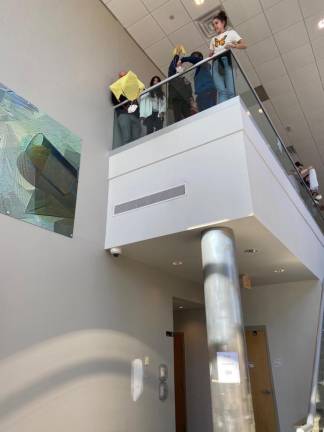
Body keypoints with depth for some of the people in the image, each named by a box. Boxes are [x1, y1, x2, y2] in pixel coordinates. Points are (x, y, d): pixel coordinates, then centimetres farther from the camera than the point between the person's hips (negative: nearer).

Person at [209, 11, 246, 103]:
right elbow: (210, 54, 23)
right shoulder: (213, 39, 32)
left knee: (230, 91, -20)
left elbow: (244, 45, 8)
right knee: (221, 91, -19)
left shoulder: (231, 33, 20)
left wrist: (234, 46, -12)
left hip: (227, 60, -2)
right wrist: (210, 55, -1)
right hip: (216, 62, 3)